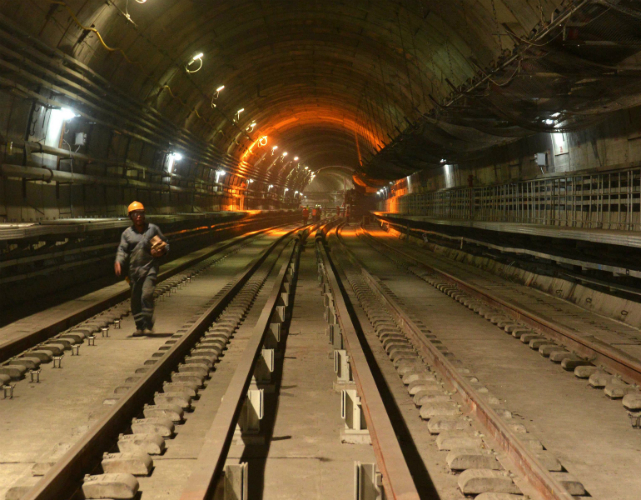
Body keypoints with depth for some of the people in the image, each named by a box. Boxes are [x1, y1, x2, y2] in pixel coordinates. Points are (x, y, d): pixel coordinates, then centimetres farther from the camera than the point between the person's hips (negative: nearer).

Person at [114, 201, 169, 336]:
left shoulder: (153, 228, 7)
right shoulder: (127, 233, 10)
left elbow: (165, 244, 14)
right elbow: (122, 250, 2)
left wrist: (162, 251, -8)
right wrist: (118, 262, -17)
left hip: (150, 267, -3)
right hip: (134, 269, 3)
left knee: (147, 295, -17)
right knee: (135, 299, 5)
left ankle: (148, 326, -11)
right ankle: (140, 326, 17)